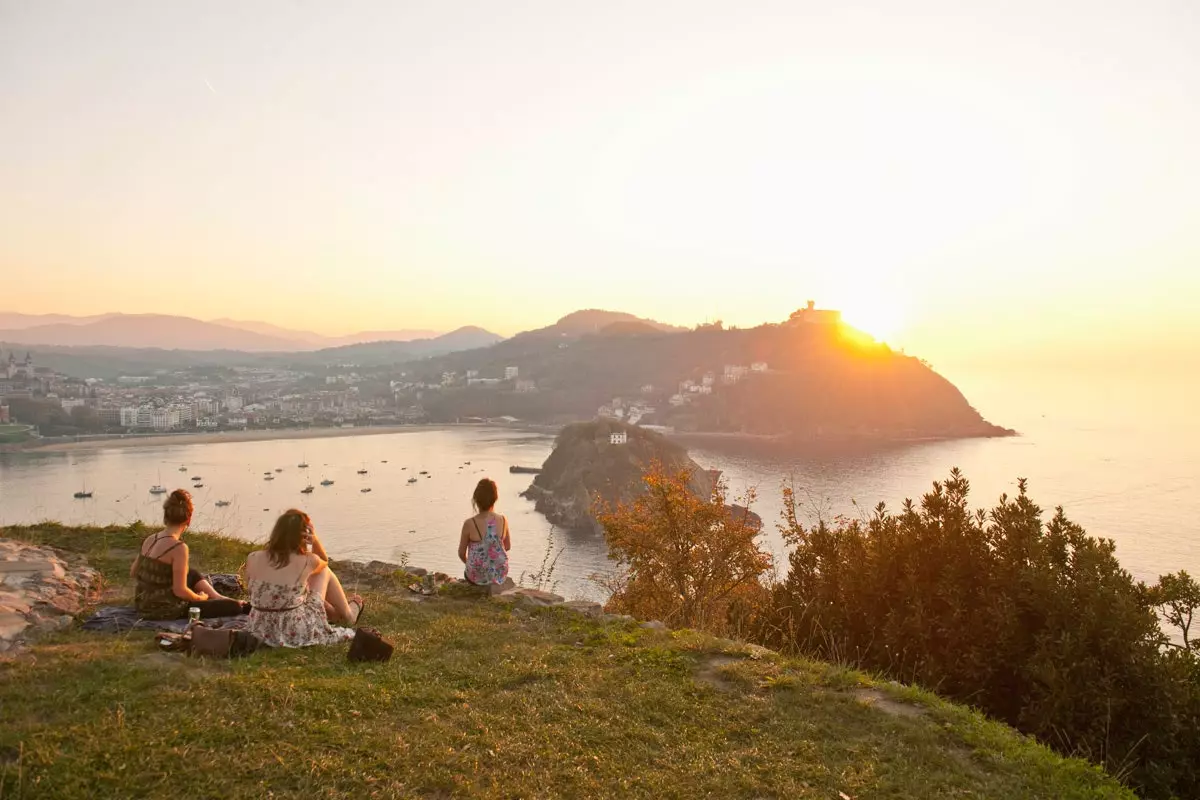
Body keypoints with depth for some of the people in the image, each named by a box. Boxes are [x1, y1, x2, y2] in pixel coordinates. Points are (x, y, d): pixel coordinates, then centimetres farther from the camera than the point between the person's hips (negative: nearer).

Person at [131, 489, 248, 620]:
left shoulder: (149, 540, 0)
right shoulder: (179, 548, -23)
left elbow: (133, 573, 12)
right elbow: (180, 591, -22)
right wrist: (200, 597, -3)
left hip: (143, 605, 8)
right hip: (165, 611, -8)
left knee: (193, 574, 30)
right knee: (234, 606, 0)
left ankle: (219, 598, 32)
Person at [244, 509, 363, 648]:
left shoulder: (253, 559, -8)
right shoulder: (307, 561, -15)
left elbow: (253, 589, 11)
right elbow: (324, 560, 11)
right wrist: (315, 540, -6)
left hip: (261, 630, 4)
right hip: (296, 633, -4)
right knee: (324, 571, 15)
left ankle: (334, 612, 51)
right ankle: (348, 614, 36)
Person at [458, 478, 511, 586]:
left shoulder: (469, 524, -20)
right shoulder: (502, 520, -12)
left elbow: (461, 553, -7)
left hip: (478, 577, -2)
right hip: (500, 575, 2)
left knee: (467, 572, 34)